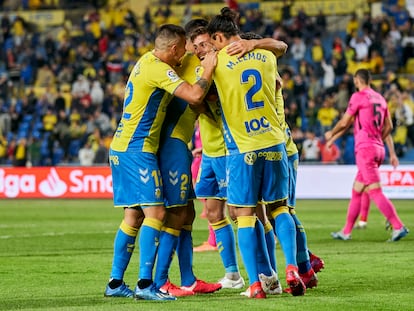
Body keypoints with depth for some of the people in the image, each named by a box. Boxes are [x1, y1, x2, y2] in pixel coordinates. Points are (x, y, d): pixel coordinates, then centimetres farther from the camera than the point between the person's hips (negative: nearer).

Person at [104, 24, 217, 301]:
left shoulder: (147, 62, 13)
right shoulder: (158, 69, -16)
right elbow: (195, 95, -24)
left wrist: (202, 64, 16)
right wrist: (209, 69, -8)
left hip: (122, 148, 10)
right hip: (137, 150, -10)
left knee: (134, 216, 11)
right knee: (155, 213, -13)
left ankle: (116, 283, 12)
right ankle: (145, 284, -18)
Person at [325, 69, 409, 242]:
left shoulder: (358, 97, -7)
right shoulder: (380, 98, 14)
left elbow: (344, 123, -3)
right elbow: (388, 126, 16)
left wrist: (331, 135, 15)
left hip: (365, 148, -8)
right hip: (378, 149, 8)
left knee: (375, 192, -12)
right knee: (356, 191, 14)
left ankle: (399, 227, -21)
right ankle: (346, 231, 19)